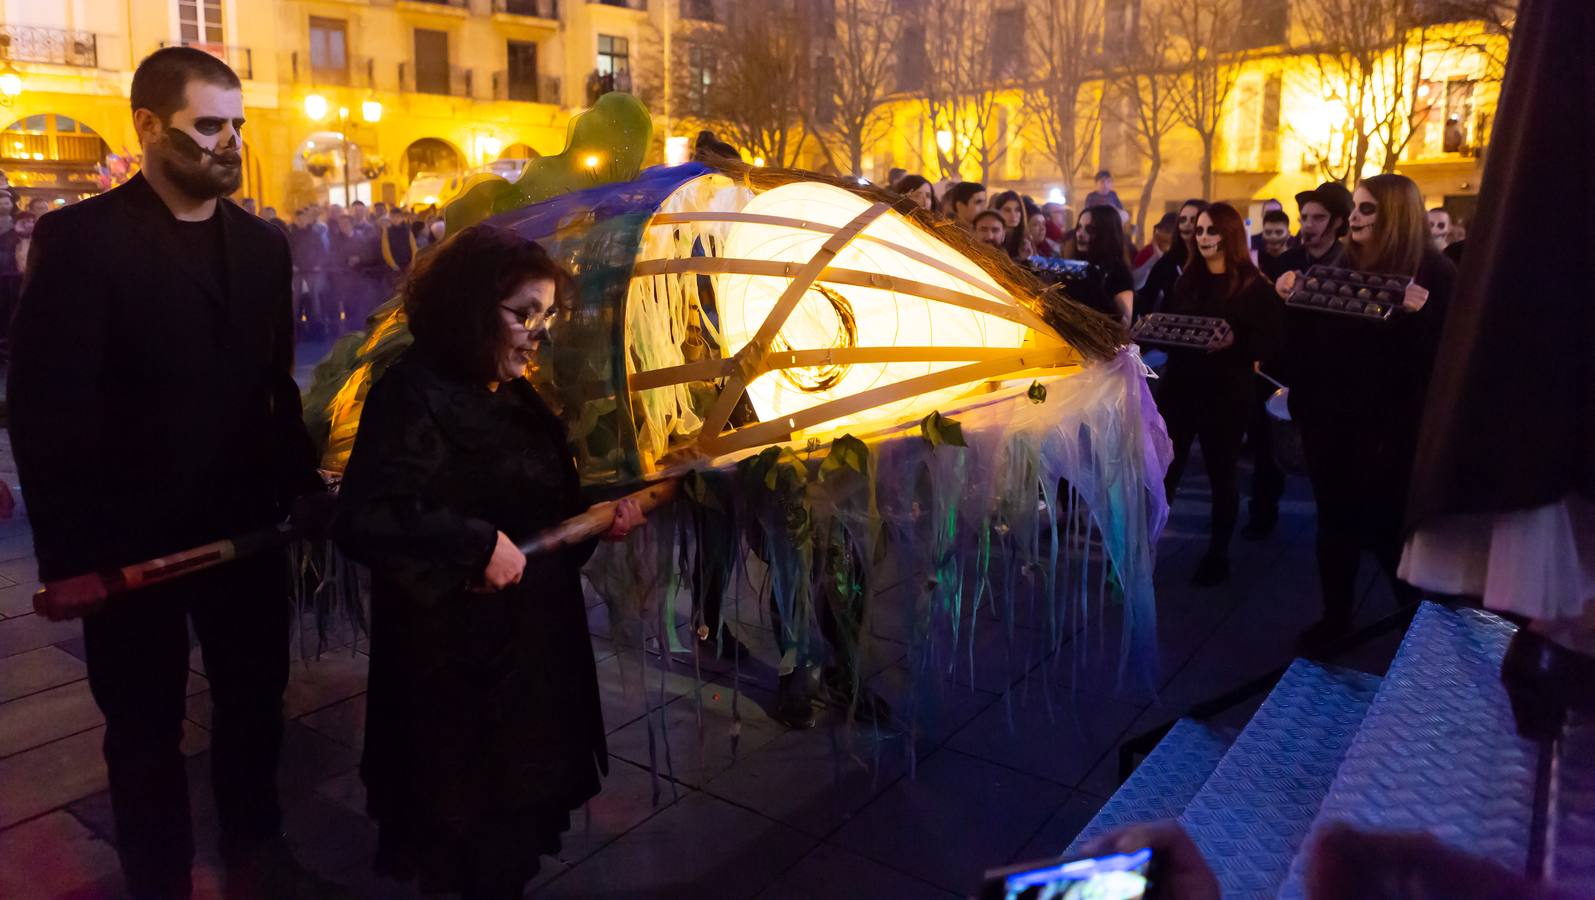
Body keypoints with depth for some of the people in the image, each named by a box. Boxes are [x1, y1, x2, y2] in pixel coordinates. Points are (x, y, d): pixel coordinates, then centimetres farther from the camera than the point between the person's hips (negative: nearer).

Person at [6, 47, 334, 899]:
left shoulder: (262, 242, 5)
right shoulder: (79, 237, -9)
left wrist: (303, 483, 2)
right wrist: (70, 549, -15)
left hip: (246, 523, 4)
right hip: (132, 536, -4)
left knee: (255, 706, 17)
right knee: (146, 730, 14)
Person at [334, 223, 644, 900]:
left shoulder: (517, 397, 10)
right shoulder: (414, 394, -18)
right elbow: (363, 520, -31)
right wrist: (478, 546, -27)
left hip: (535, 646, 9)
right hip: (457, 664, -8)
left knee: (519, 811, 22)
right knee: (470, 840, 9)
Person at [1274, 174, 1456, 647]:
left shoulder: (1435, 274, -7)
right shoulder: (1341, 266, 9)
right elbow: (1306, 337, 9)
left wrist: (1417, 314, -30)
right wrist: (1290, 297, -6)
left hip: (1390, 425, -5)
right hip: (1329, 417, 5)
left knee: (1387, 528, 1)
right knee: (1334, 521, 13)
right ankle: (1336, 615, 28)